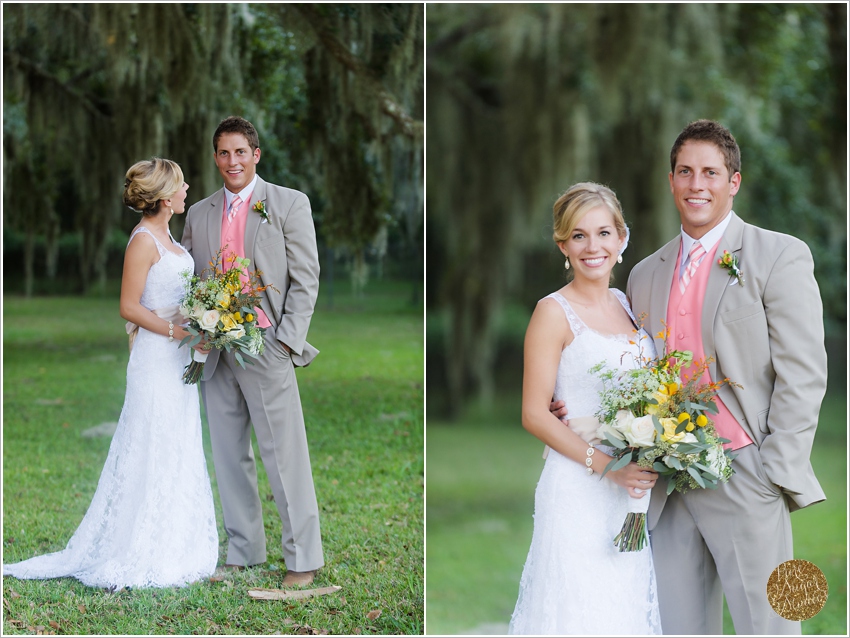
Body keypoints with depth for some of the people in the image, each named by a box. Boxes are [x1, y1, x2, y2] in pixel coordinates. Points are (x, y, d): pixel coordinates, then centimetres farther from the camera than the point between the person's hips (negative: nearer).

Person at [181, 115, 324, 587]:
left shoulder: (289, 204, 1)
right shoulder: (198, 214, 13)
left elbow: (305, 279, -2)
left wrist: (287, 342, -10)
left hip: (266, 349, -5)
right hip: (215, 354, 5)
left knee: (285, 458, -4)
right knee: (229, 458, 10)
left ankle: (303, 560, 3)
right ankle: (242, 552, 20)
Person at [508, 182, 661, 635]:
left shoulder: (629, 305, 11)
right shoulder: (554, 312, -8)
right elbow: (534, 414, -11)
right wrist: (605, 465, -19)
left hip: (636, 489, 6)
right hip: (578, 490, -6)